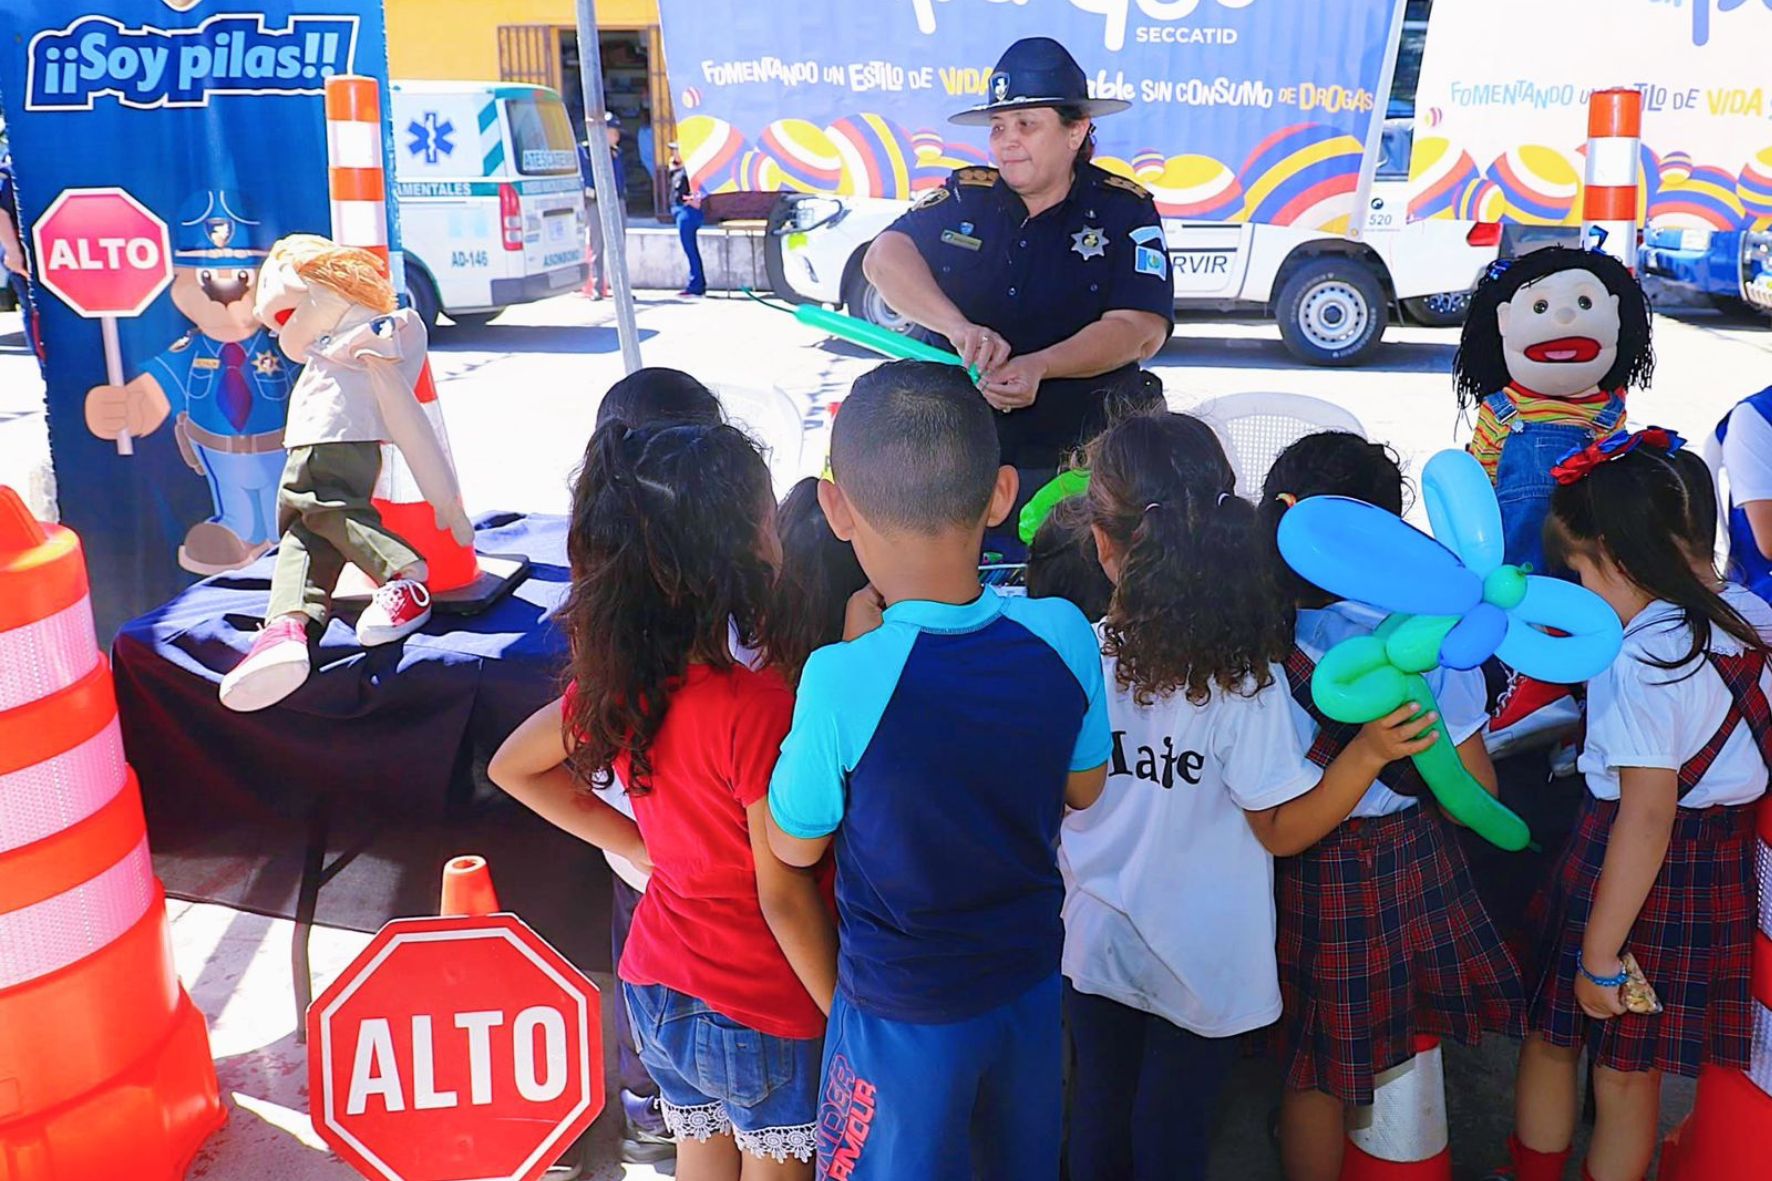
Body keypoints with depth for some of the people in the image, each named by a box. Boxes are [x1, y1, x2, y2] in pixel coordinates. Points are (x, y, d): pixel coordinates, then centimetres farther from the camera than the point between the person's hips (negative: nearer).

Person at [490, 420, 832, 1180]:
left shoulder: (618, 682, -9)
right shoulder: (757, 707, -29)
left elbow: (514, 767, 8)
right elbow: (785, 897, -23)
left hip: (657, 992, 6)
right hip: (763, 1016, -6)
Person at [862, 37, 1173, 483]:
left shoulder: (1124, 209, -2)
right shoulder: (965, 196, 5)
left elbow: (1141, 331, -13)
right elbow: (886, 257, -11)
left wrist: (1038, 367, -29)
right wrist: (958, 327, -28)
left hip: (1078, 460, -2)